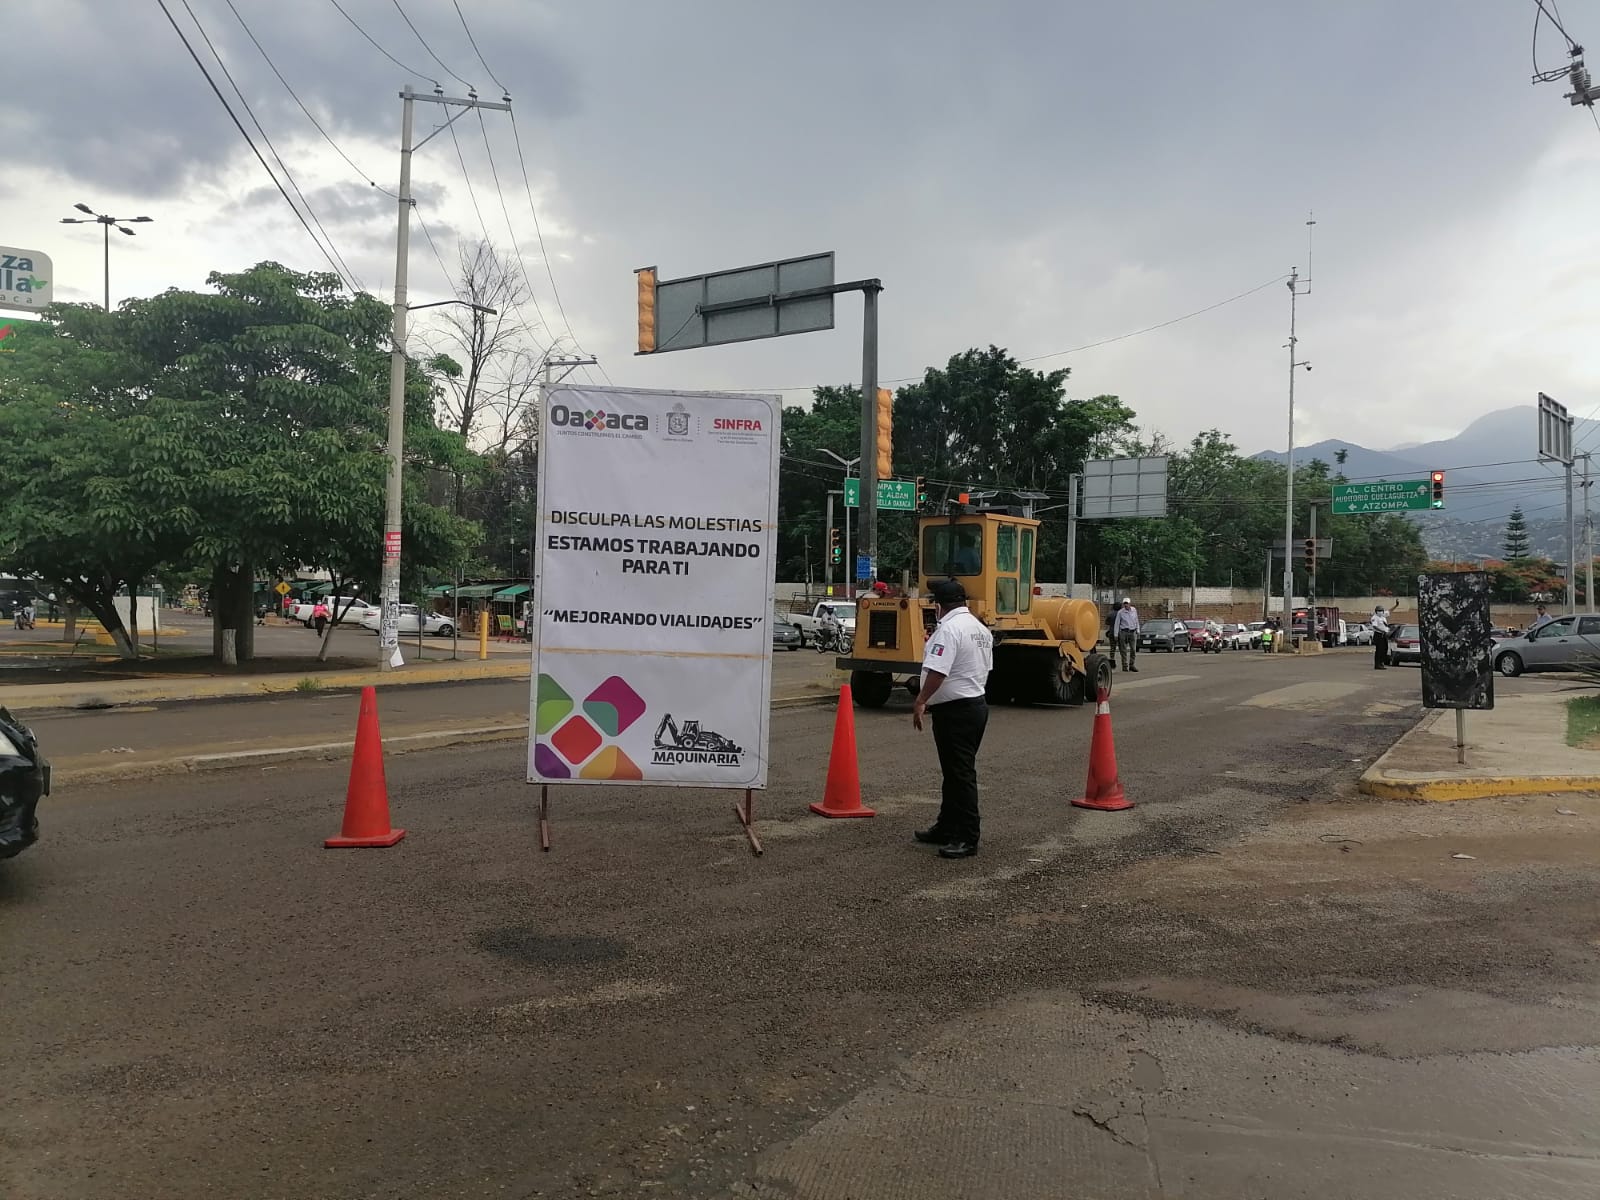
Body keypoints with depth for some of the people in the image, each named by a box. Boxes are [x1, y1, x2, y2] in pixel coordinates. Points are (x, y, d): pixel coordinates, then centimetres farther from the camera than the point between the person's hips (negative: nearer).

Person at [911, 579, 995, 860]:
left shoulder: (949, 628, -18)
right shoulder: (980, 628, 14)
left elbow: (937, 671, -27)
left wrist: (920, 701, -21)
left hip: (954, 711, -10)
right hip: (977, 704, 10)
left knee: (960, 775, -5)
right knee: (955, 772, 18)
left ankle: (967, 839, -1)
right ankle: (947, 828, 28)